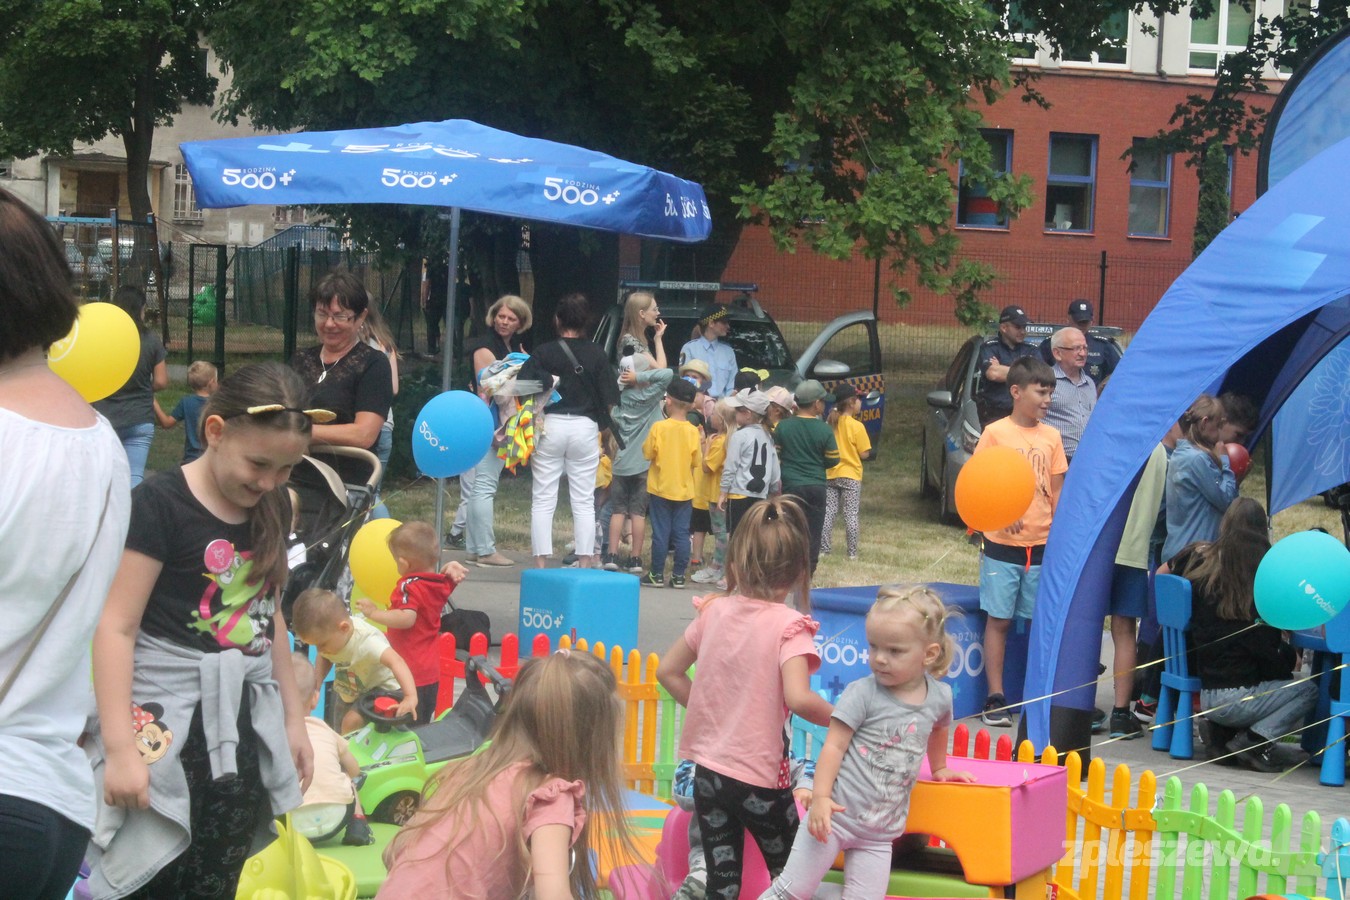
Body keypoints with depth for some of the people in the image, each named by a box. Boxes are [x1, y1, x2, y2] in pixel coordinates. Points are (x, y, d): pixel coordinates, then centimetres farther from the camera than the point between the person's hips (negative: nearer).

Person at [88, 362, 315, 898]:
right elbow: (116, 627, -16)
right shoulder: (160, 504, -13)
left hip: (245, 721, 7)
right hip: (169, 719, -6)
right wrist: (119, 747, -20)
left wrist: (293, 717, 21)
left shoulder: (271, 507, 8)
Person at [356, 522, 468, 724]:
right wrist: (451, 567, 6)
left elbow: (407, 618, -32)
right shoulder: (441, 584, 7)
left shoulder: (410, 586, -18)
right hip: (431, 672, 9)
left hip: (410, 672, -9)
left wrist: (374, 613, -27)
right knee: (422, 724, 18)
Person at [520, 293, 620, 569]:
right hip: (585, 426, 1)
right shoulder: (596, 354, -2)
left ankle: (541, 563, 4)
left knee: (543, 500, 5)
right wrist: (602, 425, 14)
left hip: (551, 425, -1)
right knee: (584, 501, 7)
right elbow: (610, 399, -2)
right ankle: (585, 563, 6)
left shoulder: (544, 353, -5)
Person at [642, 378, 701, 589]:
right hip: (684, 490, 2)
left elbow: (647, 453, -6)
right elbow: (696, 462, -1)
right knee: (681, 534, 6)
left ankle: (657, 575, 7)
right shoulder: (693, 431, -5)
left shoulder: (659, 427, -11)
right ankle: (679, 575, 7)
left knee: (661, 533, 3)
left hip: (661, 488, -2)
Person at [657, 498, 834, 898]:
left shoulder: (714, 611, 1)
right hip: (759, 778, -4)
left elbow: (668, 671, 9)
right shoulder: (789, 626, -15)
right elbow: (798, 698, -27)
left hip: (707, 770, 4)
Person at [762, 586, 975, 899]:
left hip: (880, 832, 4)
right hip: (835, 815, -4)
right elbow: (834, 745, -13)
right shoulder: (862, 693, -11)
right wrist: (820, 797, -23)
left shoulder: (940, 697, 1)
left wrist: (939, 768, 38)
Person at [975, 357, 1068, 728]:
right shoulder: (995, 433, -2)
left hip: (1042, 545, 3)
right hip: (1002, 545, -3)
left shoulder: (1051, 437, 8)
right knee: (999, 619, 1)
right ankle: (995, 698, 6)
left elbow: (1057, 492, 11)